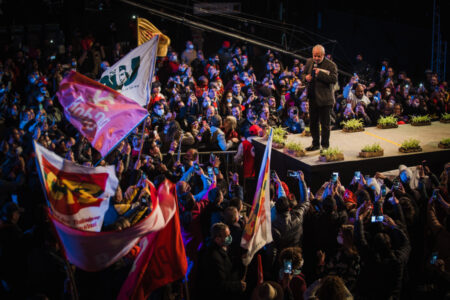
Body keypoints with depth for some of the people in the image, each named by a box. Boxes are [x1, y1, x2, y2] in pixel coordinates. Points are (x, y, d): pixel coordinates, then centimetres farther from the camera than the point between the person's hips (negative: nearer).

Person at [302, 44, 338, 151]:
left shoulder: (331, 65, -12)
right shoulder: (309, 62, 8)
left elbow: (334, 79, -22)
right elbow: (304, 73, 21)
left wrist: (320, 73, -27)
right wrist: (306, 77, -3)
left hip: (325, 100, -6)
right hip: (312, 98, 6)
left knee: (325, 124, 2)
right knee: (313, 122, 16)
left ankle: (325, 145, 13)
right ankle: (315, 144, 29)